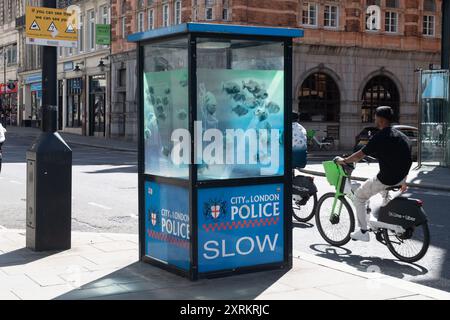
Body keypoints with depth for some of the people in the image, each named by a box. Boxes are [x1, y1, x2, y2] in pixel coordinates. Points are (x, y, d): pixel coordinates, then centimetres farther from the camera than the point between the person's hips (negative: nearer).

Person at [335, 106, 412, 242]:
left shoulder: (380, 137, -14)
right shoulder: (402, 136, 11)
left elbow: (360, 155, -12)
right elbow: (407, 160, 18)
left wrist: (343, 161, 4)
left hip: (387, 179, -8)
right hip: (401, 177, 8)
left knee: (358, 197, 10)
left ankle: (363, 232, 11)